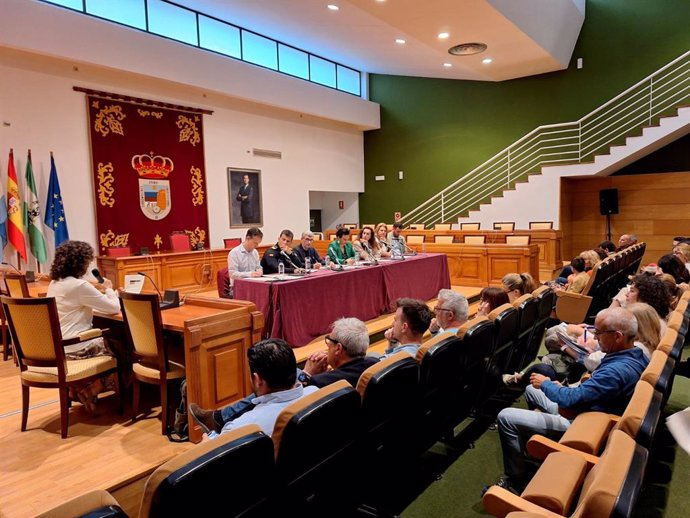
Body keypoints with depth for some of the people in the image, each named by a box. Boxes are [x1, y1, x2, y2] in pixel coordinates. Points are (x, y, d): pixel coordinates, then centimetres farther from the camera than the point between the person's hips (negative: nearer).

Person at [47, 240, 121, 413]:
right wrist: (109, 289, 2)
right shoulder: (79, 285, -21)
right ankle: (88, 392, 9)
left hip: (58, 346, 9)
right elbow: (114, 308, -16)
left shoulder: (54, 284, 7)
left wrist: (102, 292, 13)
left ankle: (79, 386, 23)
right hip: (76, 348, -9)